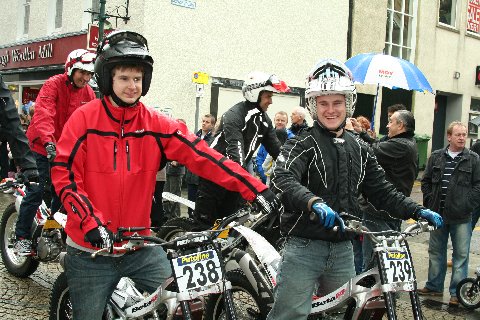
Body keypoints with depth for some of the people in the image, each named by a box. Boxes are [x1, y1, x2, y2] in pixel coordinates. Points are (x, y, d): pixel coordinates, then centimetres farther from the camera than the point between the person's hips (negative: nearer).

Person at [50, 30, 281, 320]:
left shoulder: (156, 124, -2)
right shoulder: (85, 119, -7)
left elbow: (203, 156, -11)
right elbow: (64, 173, -10)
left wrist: (254, 189, -20)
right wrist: (90, 222, -22)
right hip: (91, 249, -2)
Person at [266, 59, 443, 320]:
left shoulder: (360, 150, 12)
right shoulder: (301, 144, -7)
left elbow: (381, 191, 14)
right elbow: (282, 180, -26)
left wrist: (417, 211, 0)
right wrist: (314, 202, -44)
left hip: (343, 250, 6)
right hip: (304, 247, -6)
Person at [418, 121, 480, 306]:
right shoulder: (436, 157, 7)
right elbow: (426, 181, 11)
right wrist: (429, 202, 2)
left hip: (461, 217, -3)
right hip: (438, 214, 3)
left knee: (461, 254, 2)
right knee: (436, 251, 13)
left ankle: (457, 292, 10)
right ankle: (434, 286, 26)